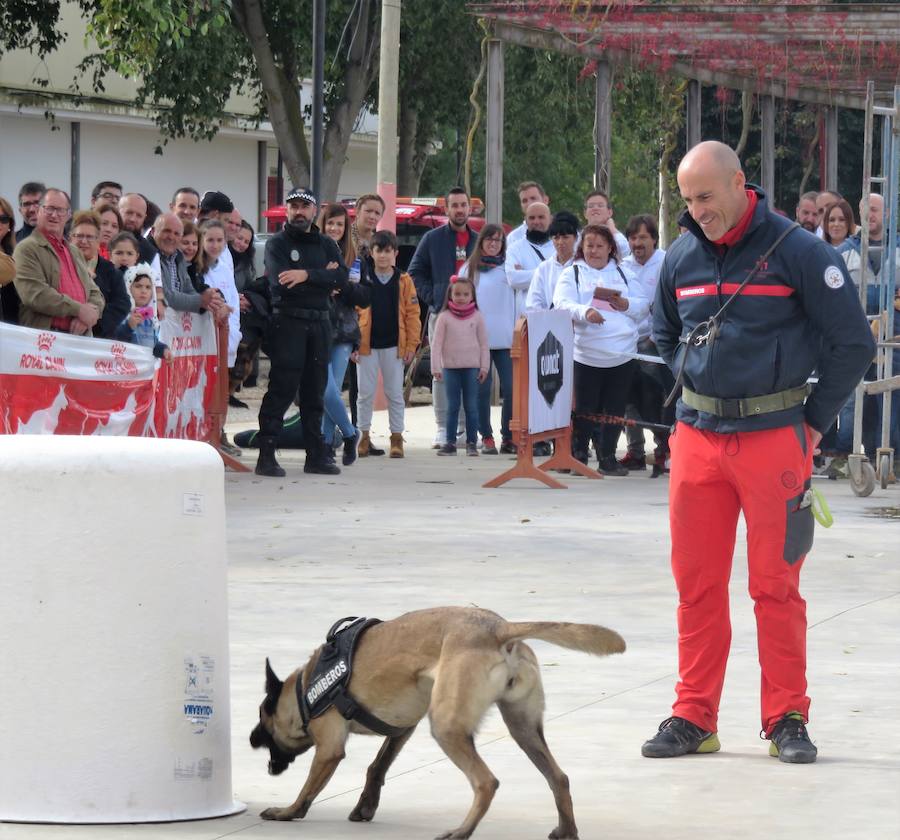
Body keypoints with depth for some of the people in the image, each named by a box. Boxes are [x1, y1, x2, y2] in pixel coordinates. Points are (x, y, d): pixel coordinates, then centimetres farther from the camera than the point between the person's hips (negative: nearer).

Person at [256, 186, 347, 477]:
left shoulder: (325, 245, 15)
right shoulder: (276, 244, 3)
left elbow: (341, 276, -3)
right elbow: (281, 283, -14)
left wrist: (307, 275, -15)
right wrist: (323, 276, -7)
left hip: (319, 322, 5)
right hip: (287, 320, -5)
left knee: (315, 391, 8)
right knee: (282, 388, -10)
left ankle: (316, 455, 12)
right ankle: (266, 456, -11)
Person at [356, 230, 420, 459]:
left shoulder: (404, 281, 2)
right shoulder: (362, 279, 1)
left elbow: (412, 313, 3)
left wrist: (411, 345, -2)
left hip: (394, 345, 0)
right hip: (368, 344, 0)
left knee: (395, 394, 6)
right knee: (366, 393, 4)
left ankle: (397, 437, 13)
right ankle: (364, 436, 14)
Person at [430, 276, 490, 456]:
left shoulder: (476, 317, 3)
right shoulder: (444, 317, 1)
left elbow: (484, 343, 6)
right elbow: (437, 344, 0)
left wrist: (484, 367, 1)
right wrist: (436, 368, -6)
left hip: (472, 367, 0)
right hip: (451, 367, 0)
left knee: (471, 406, 1)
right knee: (452, 407, 3)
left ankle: (472, 443, 5)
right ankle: (450, 443, 7)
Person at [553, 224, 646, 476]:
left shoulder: (624, 274, 18)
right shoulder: (572, 274, 8)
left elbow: (644, 306, 15)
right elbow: (562, 304, -8)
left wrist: (627, 304, -7)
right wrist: (584, 312, -28)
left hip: (622, 356, 3)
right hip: (586, 356, -3)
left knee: (615, 408, 4)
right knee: (584, 409, -4)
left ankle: (607, 458, 13)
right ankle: (578, 456, 8)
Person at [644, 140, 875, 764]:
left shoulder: (797, 251, -8)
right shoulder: (682, 257, 7)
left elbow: (854, 343, -3)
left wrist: (814, 420, 0)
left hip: (774, 437, -4)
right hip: (698, 437, 4)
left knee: (776, 584, 0)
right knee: (696, 583, 5)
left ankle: (787, 719, 7)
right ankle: (694, 718, 11)